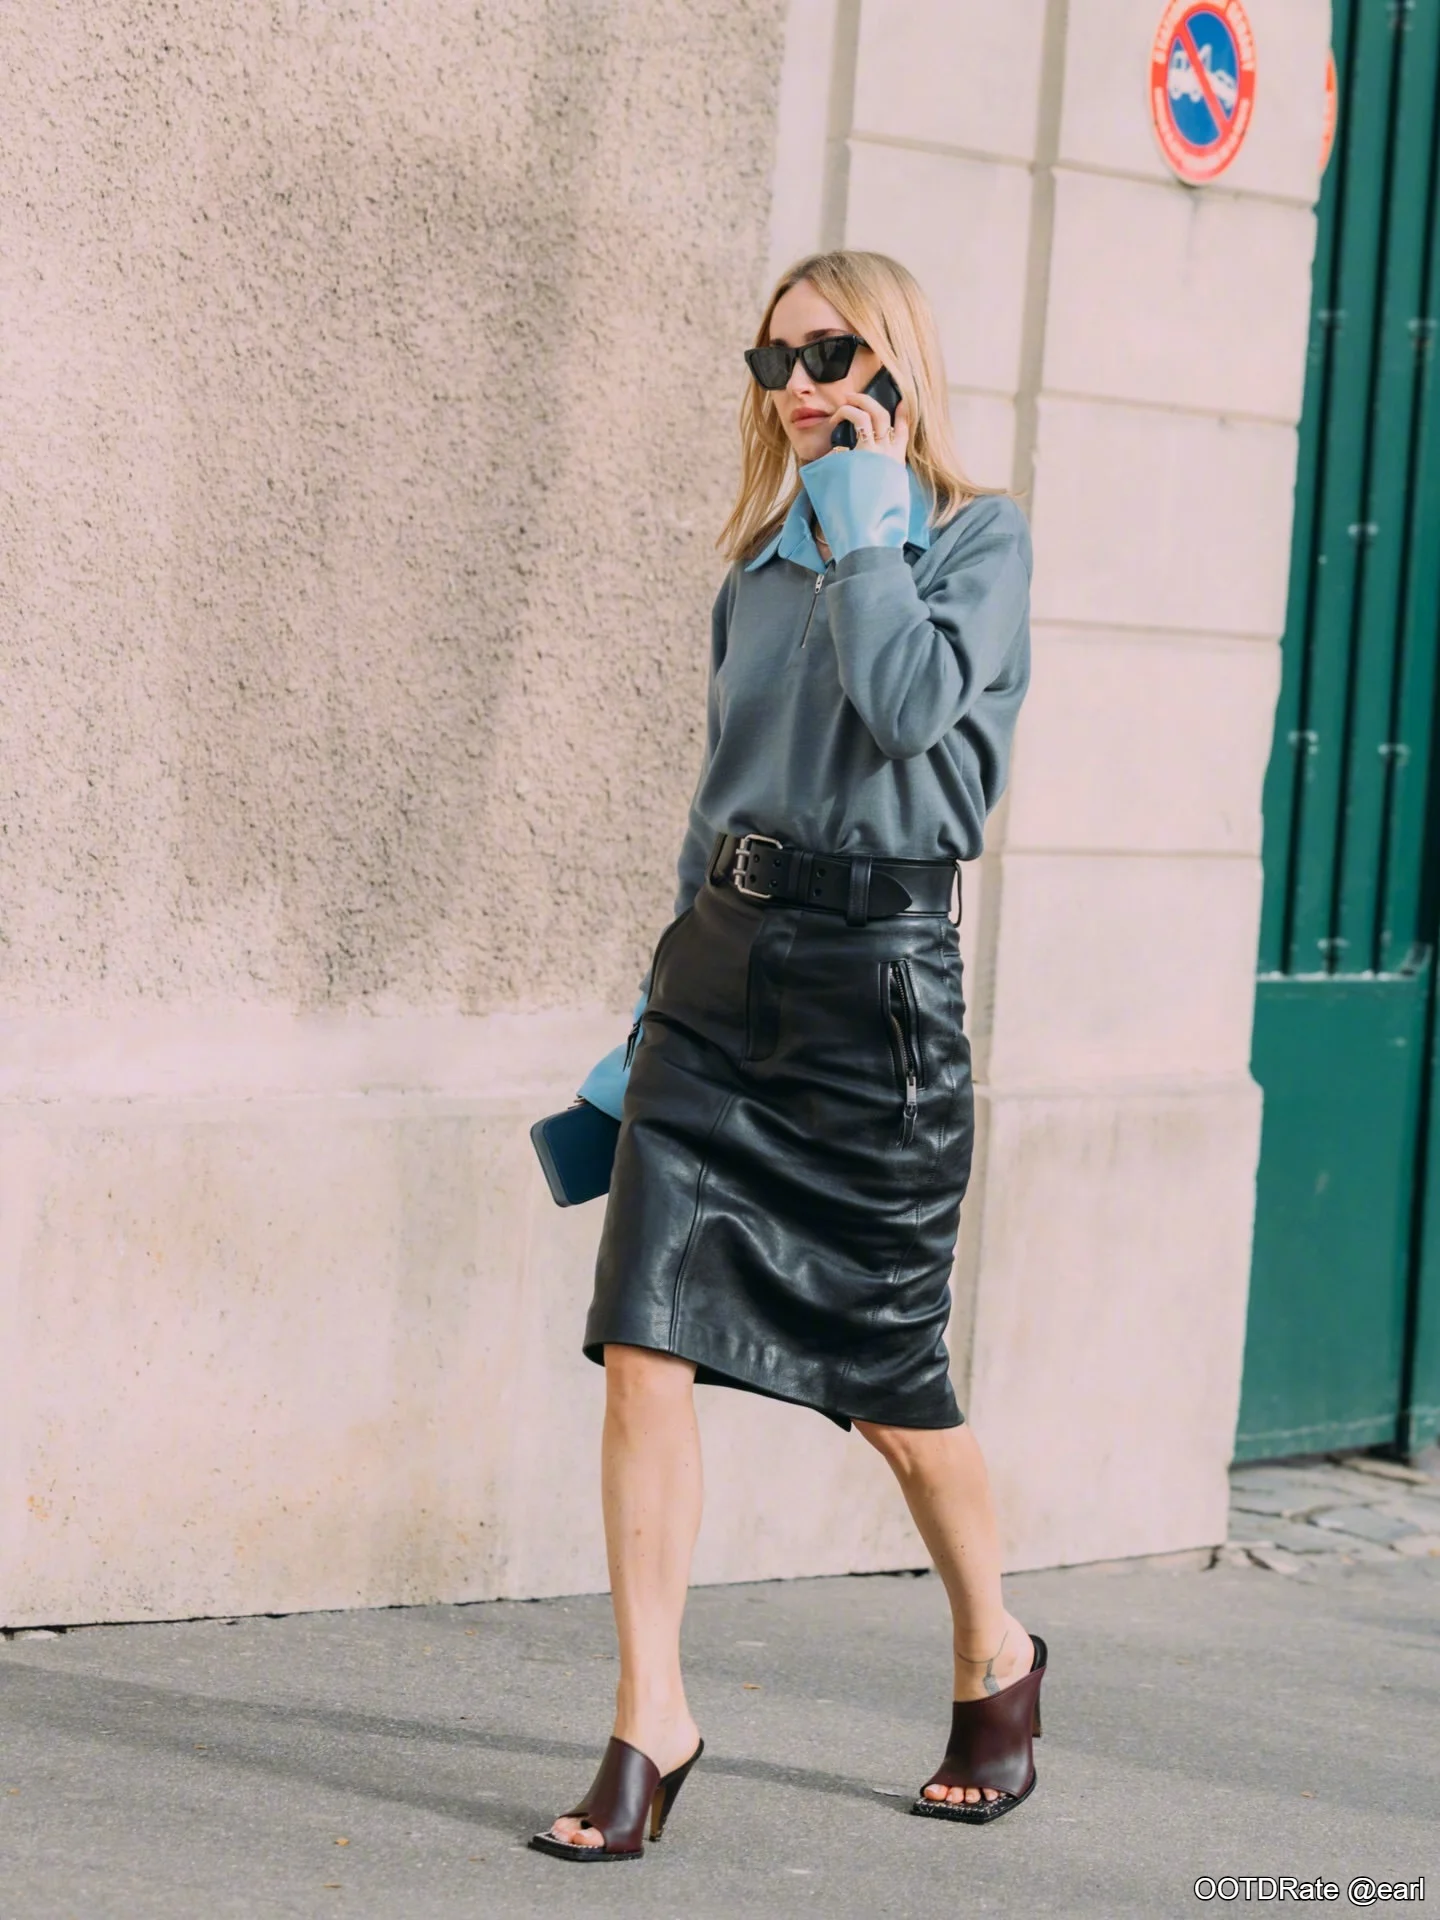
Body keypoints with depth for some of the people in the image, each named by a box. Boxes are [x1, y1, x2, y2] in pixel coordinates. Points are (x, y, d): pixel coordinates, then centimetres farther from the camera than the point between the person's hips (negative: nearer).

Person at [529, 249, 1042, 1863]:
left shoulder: (976, 537, 0)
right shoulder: (759, 565, 15)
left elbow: (909, 703, -20)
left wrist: (863, 513, -10)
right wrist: (657, 1015, 20)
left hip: (873, 972, -5)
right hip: (719, 959, 5)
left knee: (884, 1371, 5)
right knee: (646, 1345, -8)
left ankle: (995, 1657, 31)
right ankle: (651, 1722, -3)